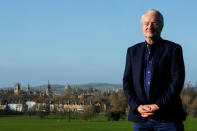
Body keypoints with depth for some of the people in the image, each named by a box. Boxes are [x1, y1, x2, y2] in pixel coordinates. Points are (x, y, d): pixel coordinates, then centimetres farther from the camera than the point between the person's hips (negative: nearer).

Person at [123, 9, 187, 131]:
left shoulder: (173, 49, 4)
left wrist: (159, 106, -13)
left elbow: (177, 80, -4)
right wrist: (137, 106, -7)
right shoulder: (133, 51, 14)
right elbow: (127, 82, 9)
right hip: (140, 118, 3)